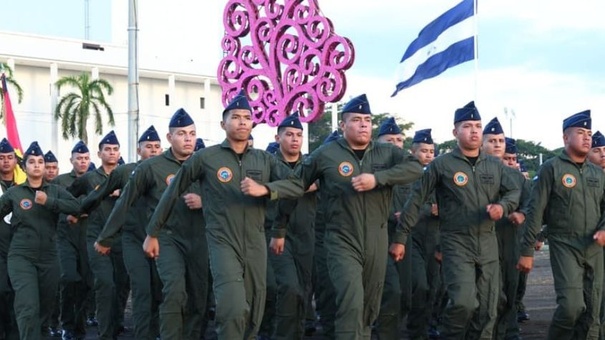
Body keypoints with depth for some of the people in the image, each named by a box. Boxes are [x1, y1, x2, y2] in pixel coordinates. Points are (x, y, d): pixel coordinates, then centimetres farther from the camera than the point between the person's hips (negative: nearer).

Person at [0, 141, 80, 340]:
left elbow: (75, 207, -10)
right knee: (28, 309, -18)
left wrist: (48, 201, -18)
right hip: (21, 257, -3)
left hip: (48, 257, 3)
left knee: (46, 308, 14)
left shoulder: (55, 190, 5)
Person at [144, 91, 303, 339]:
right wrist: (153, 233, 8)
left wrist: (264, 188, -22)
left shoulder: (264, 159, 6)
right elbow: (172, 193, 4)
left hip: (255, 245, 4)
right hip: (223, 243, -4)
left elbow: (297, 185, -5)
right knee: (234, 310, -22)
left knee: (254, 316, 12)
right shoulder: (204, 158, -3)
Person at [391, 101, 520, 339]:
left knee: (487, 309, 6)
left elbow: (514, 192, 14)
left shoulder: (495, 165, 9)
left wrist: (503, 206, -11)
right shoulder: (441, 164, -4)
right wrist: (400, 238, -5)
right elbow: (416, 200, -4)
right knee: (463, 302, -20)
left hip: (488, 243, 5)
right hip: (456, 243, -5)